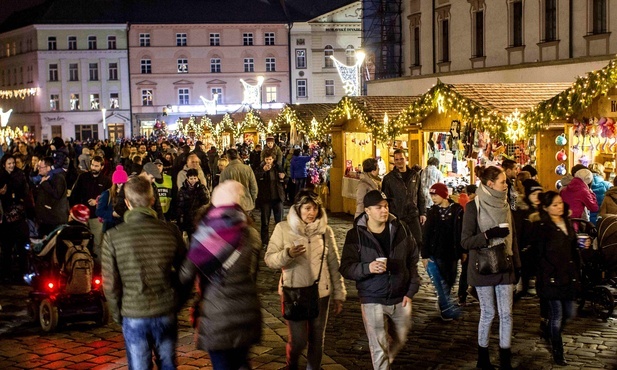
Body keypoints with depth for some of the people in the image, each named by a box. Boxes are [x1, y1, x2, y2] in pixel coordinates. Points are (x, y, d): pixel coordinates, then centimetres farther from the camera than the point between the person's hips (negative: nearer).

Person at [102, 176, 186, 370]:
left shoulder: (113, 237, -10)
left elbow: (110, 283, -7)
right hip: (166, 313, 2)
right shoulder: (170, 231, -6)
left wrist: (117, 314, 8)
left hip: (134, 315, -1)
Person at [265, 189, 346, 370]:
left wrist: (339, 294, 6)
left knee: (317, 340, 11)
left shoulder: (325, 231, 0)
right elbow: (269, 259, -8)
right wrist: (287, 254, -28)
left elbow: (334, 265, 5)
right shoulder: (283, 228, -7)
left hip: (321, 293, 2)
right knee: (298, 340, -2)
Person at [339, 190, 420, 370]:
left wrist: (411, 290, -1)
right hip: (372, 300, -3)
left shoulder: (400, 229, -4)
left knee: (399, 340, 20)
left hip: (400, 298, 4)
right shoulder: (356, 235, -11)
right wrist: (367, 268, -31)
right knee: (379, 347, 0)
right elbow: (346, 268, -12)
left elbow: (413, 259, 4)